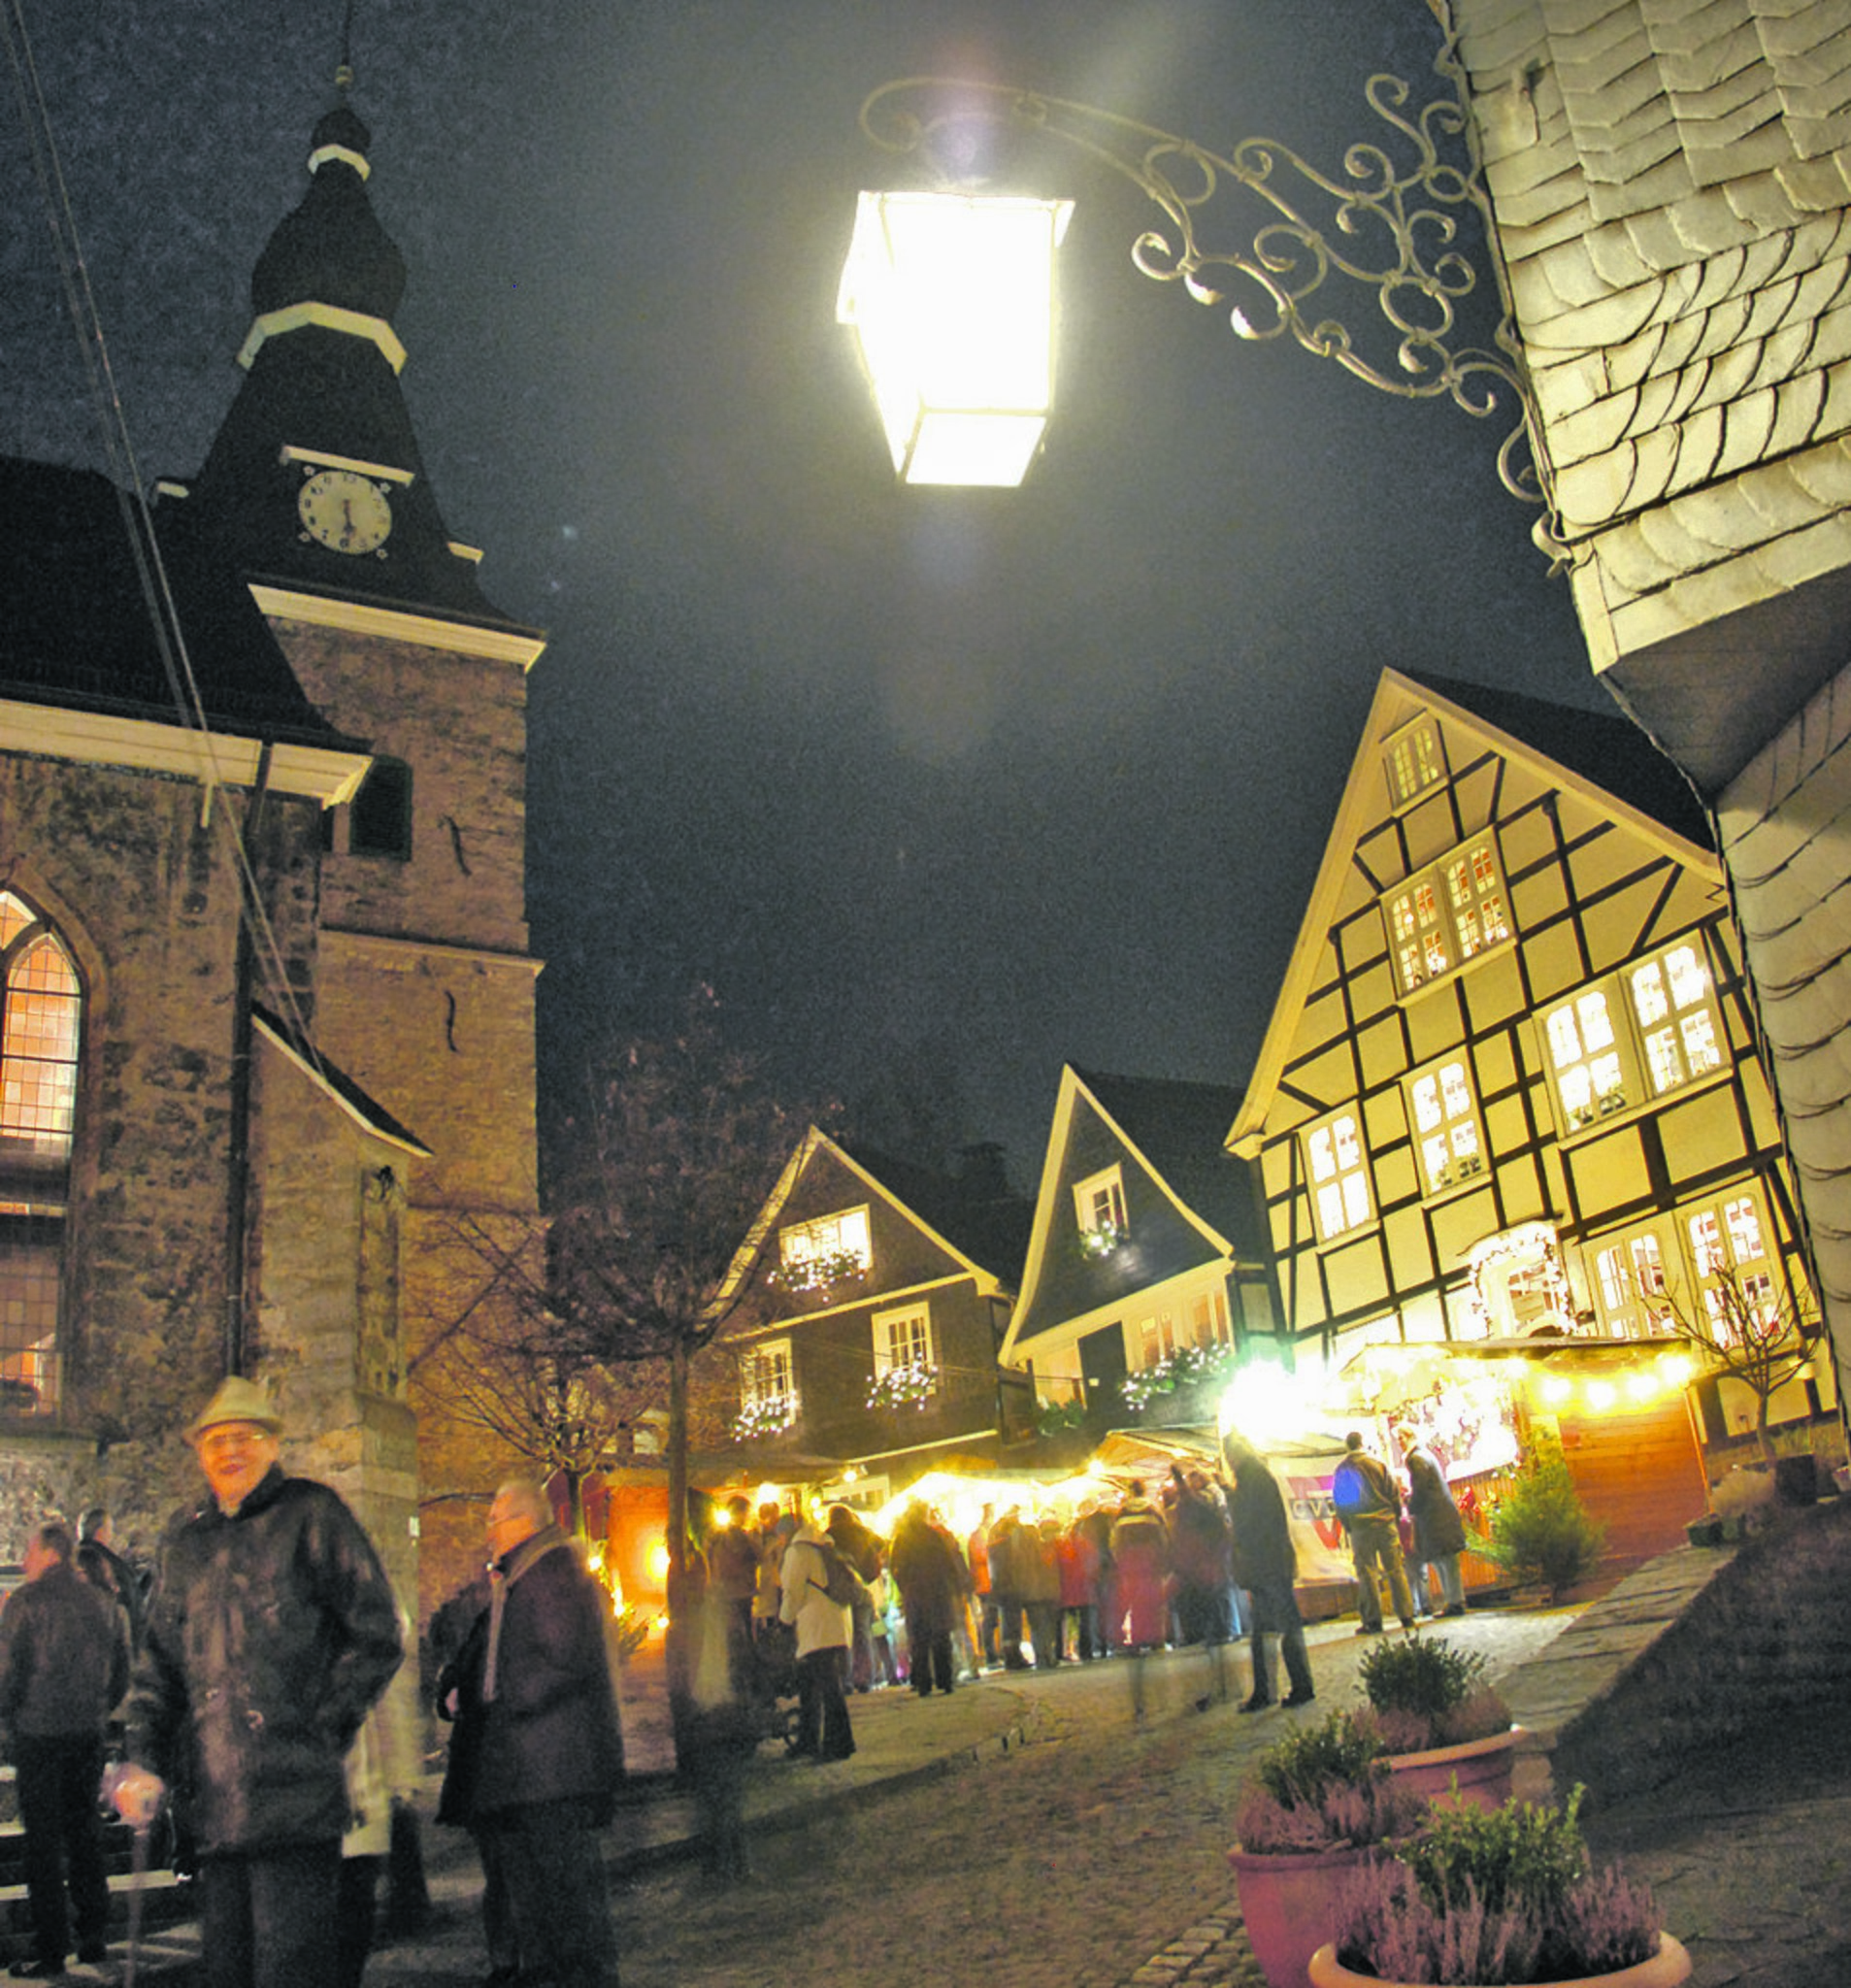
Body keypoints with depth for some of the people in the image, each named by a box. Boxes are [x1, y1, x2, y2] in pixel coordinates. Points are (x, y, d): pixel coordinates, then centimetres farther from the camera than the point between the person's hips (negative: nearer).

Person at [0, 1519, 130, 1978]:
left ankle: (50, 1949, 2)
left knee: (43, 1839, 1)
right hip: (89, 1734, 5)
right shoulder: (102, 1602, 8)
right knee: (85, 1831, 14)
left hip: (38, 1733, -5)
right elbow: (122, 1674, 12)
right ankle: (93, 1935, 19)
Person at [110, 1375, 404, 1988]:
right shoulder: (184, 1541, 18)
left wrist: (322, 1733, -6)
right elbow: (156, 1665, 19)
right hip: (214, 1803, 6)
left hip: (295, 1804, -5)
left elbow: (376, 1638, -1)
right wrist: (142, 1761, 6)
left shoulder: (310, 1515, 1)